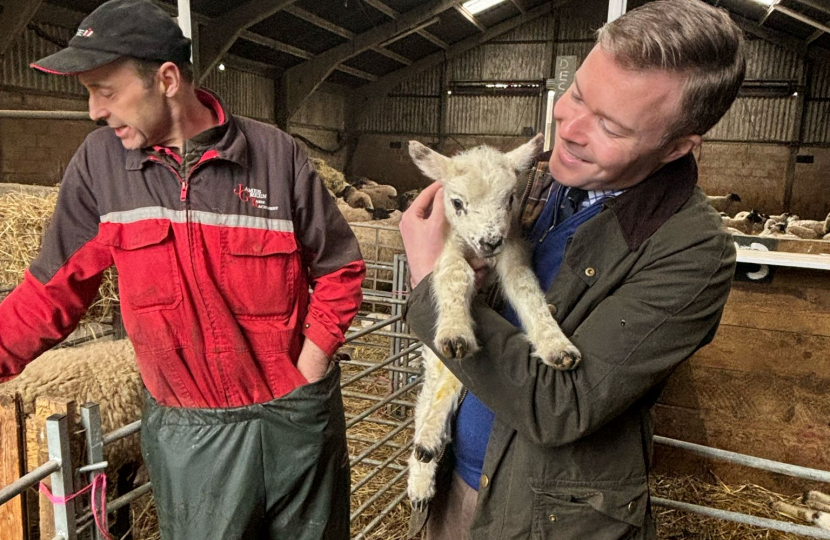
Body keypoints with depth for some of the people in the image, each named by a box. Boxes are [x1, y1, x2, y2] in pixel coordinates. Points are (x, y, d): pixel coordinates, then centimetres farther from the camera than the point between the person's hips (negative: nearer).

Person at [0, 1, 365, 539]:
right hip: (189, 434, 1)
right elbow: (54, 290, 2)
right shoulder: (100, 162, -5)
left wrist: (307, 372, -8)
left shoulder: (276, 155, -11)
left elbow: (340, 268, -3)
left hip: (296, 418, 0)